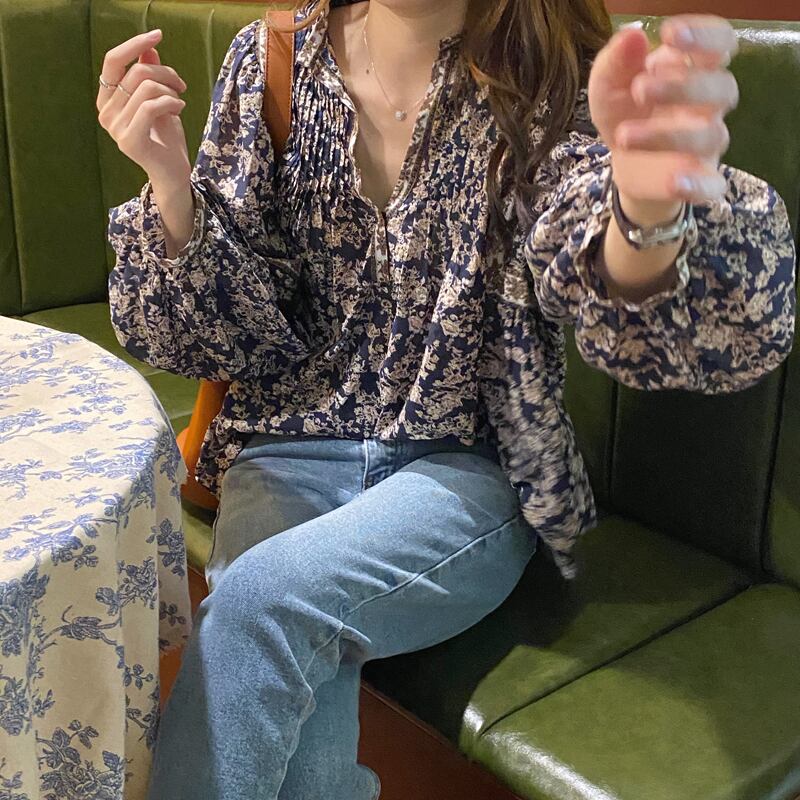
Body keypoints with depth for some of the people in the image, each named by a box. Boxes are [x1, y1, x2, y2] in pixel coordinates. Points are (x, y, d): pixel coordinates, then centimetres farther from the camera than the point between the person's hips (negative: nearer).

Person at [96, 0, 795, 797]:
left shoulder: (552, 83, -8)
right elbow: (232, 332, 1)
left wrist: (649, 209, -48)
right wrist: (170, 185, -19)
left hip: (472, 468, -1)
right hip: (294, 449, 2)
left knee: (263, 600, -28)